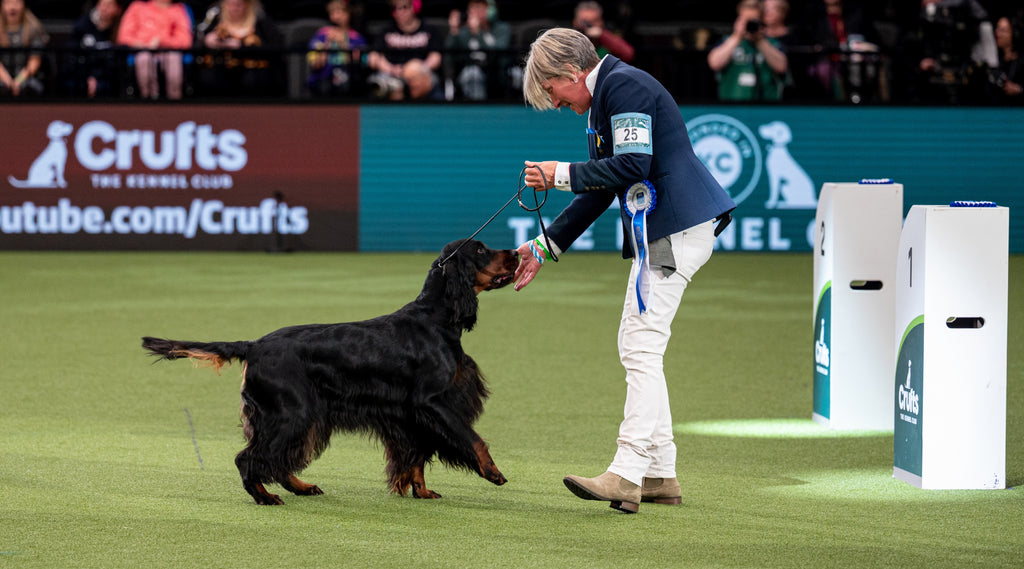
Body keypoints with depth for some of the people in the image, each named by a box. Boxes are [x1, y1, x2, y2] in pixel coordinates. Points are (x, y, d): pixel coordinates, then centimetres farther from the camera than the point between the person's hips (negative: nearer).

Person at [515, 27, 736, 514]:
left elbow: (633, 165, -21)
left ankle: (627, 474, -18)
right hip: (659, 231, 11)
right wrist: (544, 247, 22)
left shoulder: (623, 86, -10)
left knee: (642, 347, -14)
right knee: (636, 347, 12)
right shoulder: (604, 97, 22)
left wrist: (562, 175, -11)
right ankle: (659, 474, 14)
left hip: (672, 230, -11)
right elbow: (599, 190, 25)